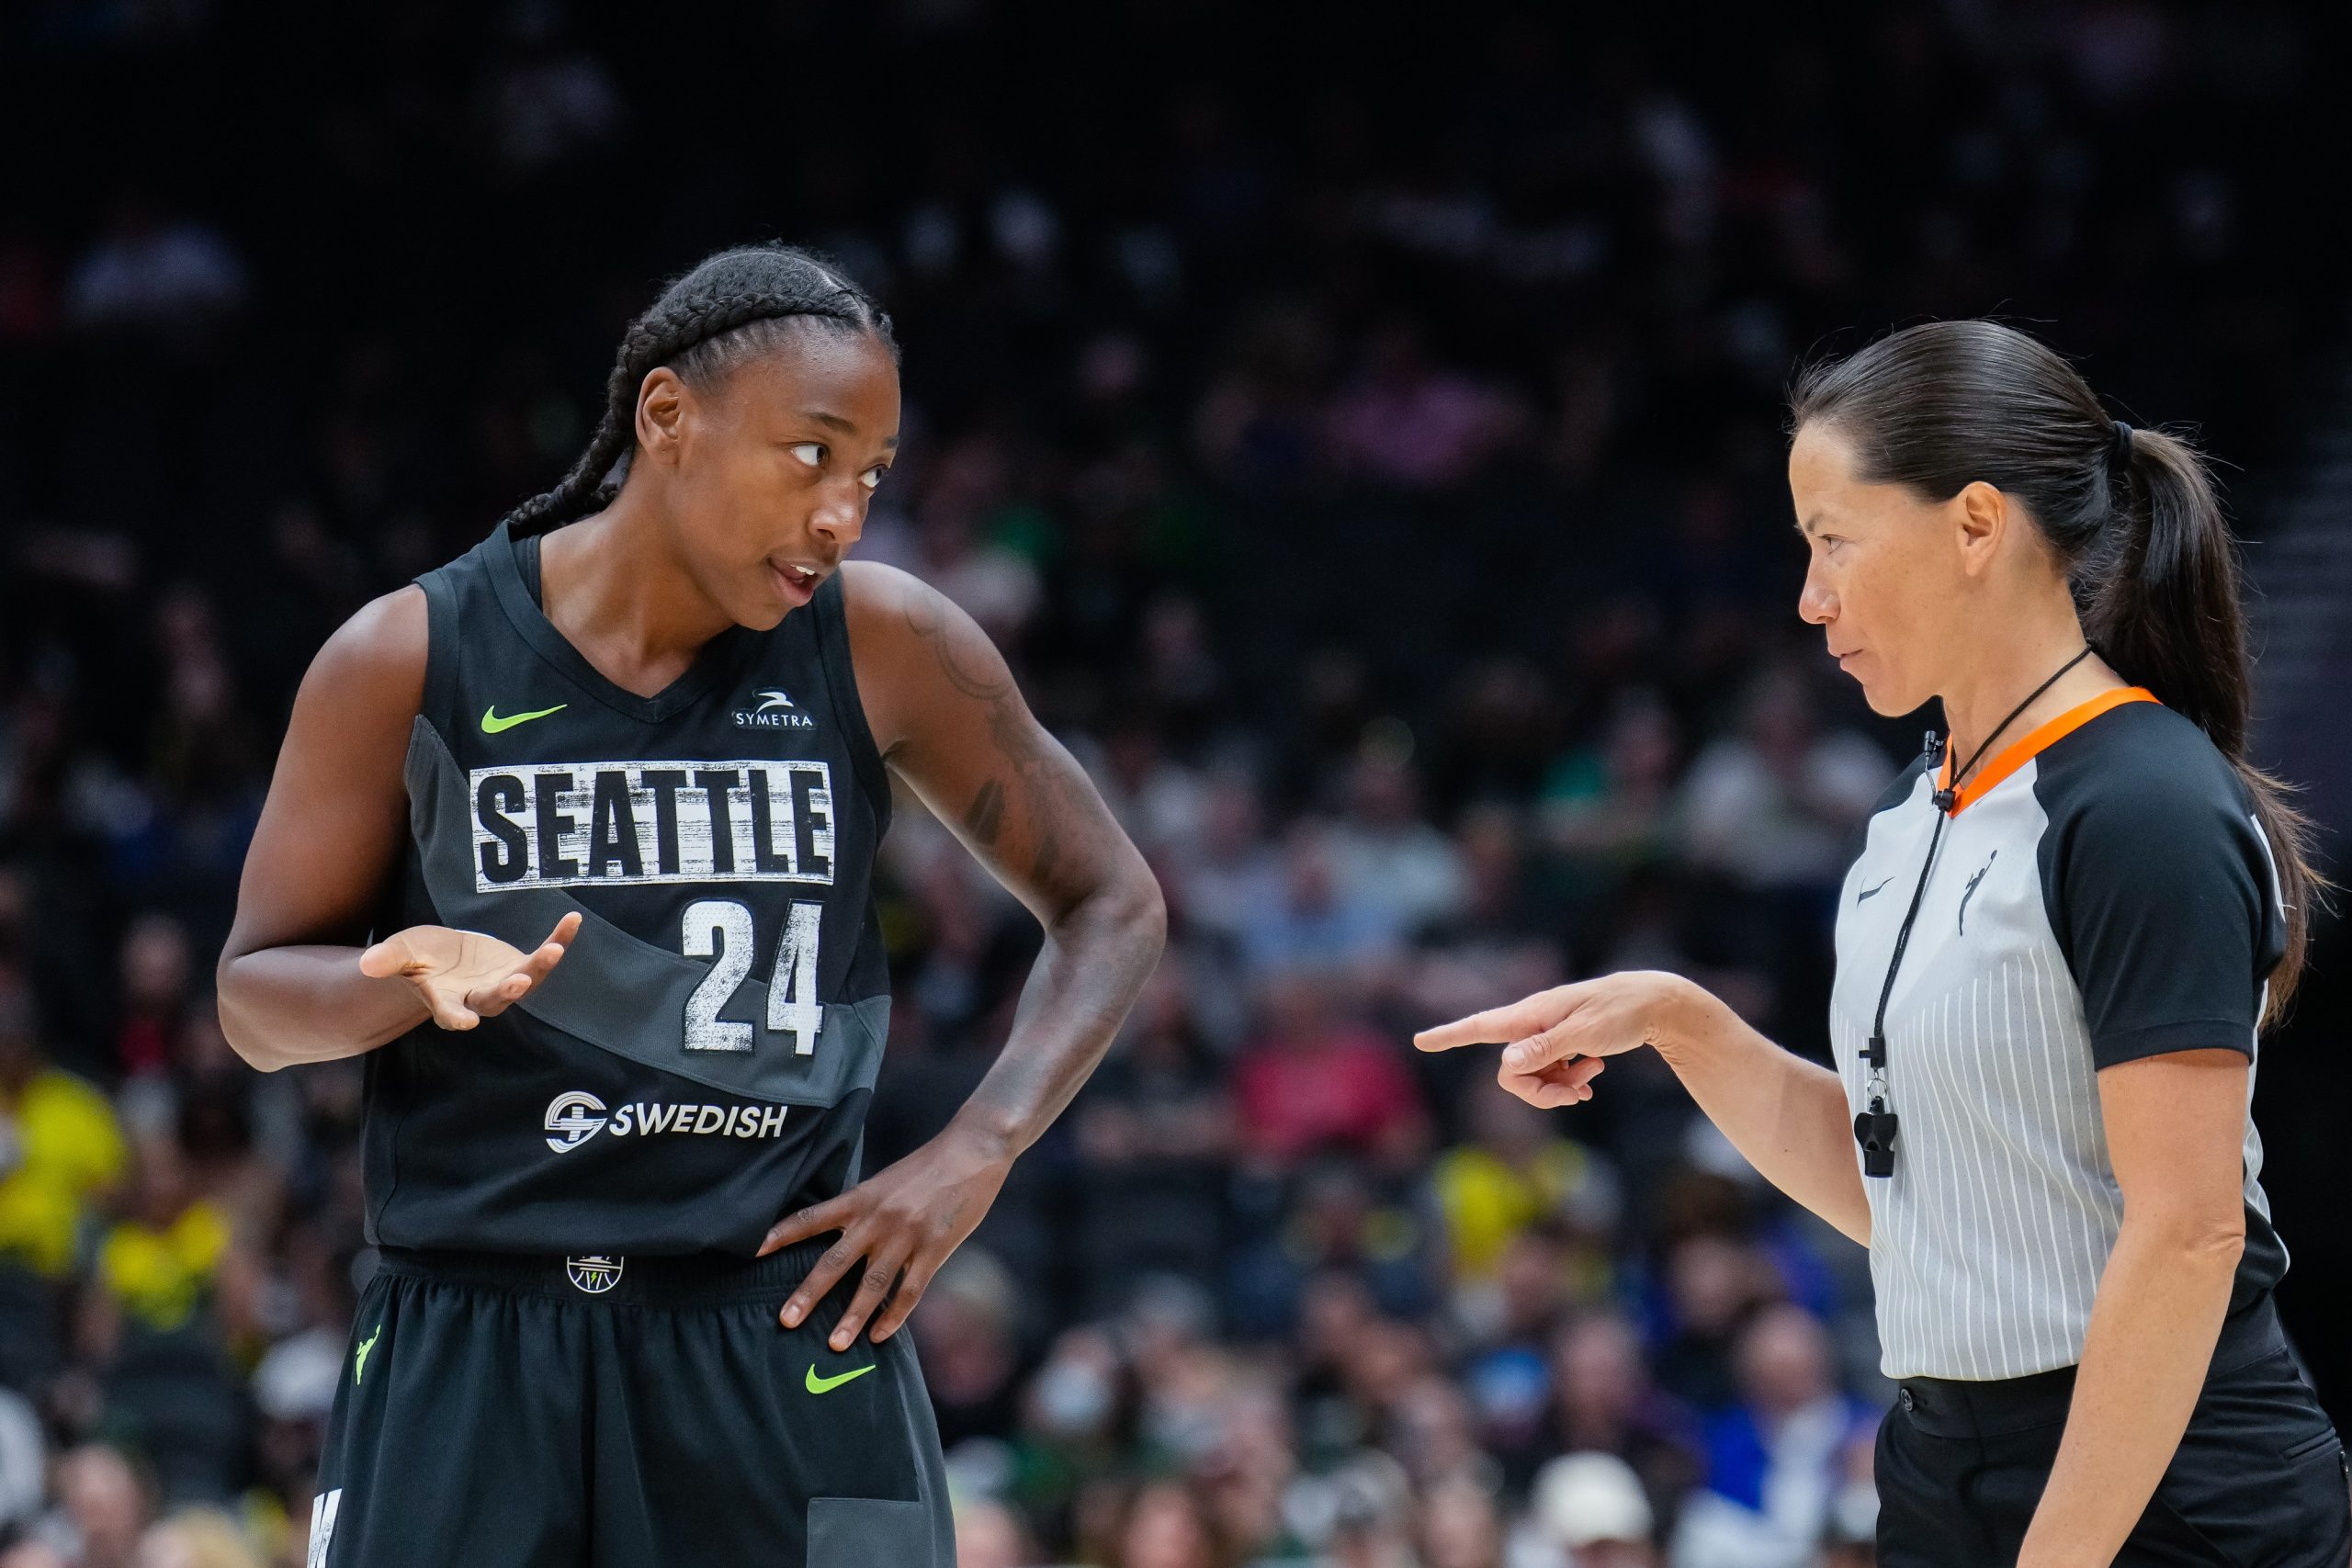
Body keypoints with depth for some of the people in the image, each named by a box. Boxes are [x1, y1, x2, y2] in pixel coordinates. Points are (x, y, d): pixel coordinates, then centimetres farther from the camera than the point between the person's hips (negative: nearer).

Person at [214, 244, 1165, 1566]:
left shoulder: (884, 646, -1)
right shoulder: (411, 662, -3)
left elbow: (1112, 904, 10)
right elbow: (257, 996, 5)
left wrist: (975, 1158, -3)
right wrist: (416, 977, -17)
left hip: (785, 1348, 0)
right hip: (466, 1355, 0)